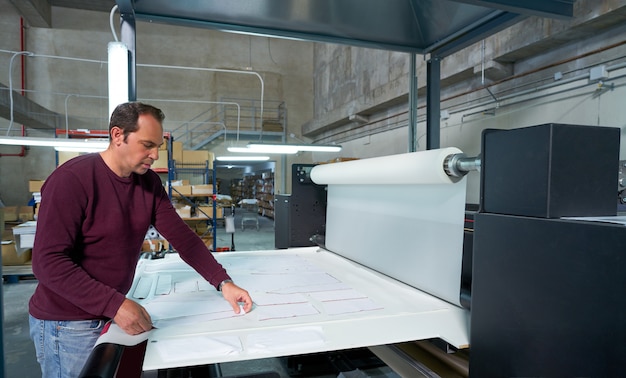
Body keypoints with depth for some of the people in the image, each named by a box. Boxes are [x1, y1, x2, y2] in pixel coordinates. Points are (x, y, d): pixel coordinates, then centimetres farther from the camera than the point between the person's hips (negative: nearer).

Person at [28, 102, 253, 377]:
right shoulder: (72, 179, -21)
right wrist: (114, 304, -31)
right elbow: (49, 261, -24)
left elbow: (182, 237, -4)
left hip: (113, 314, 6)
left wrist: (223, 282, -12)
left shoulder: (149, 182, -1)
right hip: (68, 324, -6)